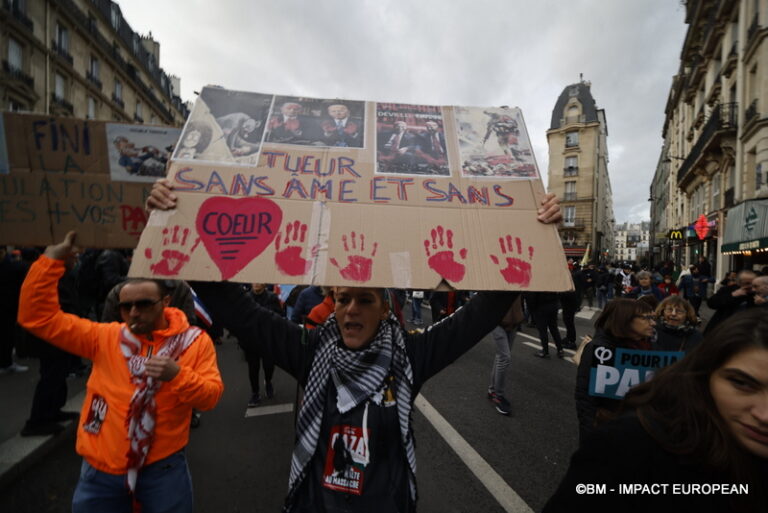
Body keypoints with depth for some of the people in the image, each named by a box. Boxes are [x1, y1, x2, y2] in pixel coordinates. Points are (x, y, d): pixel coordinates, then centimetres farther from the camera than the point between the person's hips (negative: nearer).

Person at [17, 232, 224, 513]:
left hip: (163, 467, -2)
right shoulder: (105, 337, -3)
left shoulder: (195, 341, -10)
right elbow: (38, 317, -2)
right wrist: (51, 259, -11)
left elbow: (211, 396, -12)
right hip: (101, 469, 2)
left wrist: (177, 375, -31)